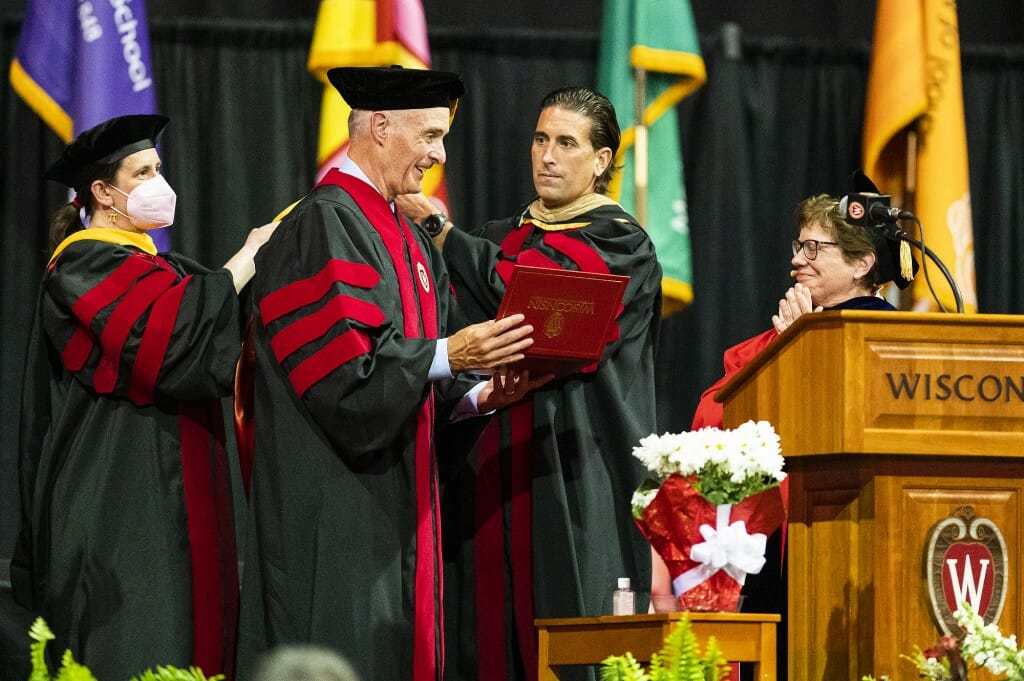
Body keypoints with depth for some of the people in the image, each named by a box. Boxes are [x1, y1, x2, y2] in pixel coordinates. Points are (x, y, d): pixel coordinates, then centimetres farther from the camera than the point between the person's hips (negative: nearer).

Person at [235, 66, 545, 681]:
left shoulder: (406, 238, 17)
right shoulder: (324, 226, -12)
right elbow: (341, 369, -21)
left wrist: (480, 395, 0)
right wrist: (447, 354, -24)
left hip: (395, 506, 9)